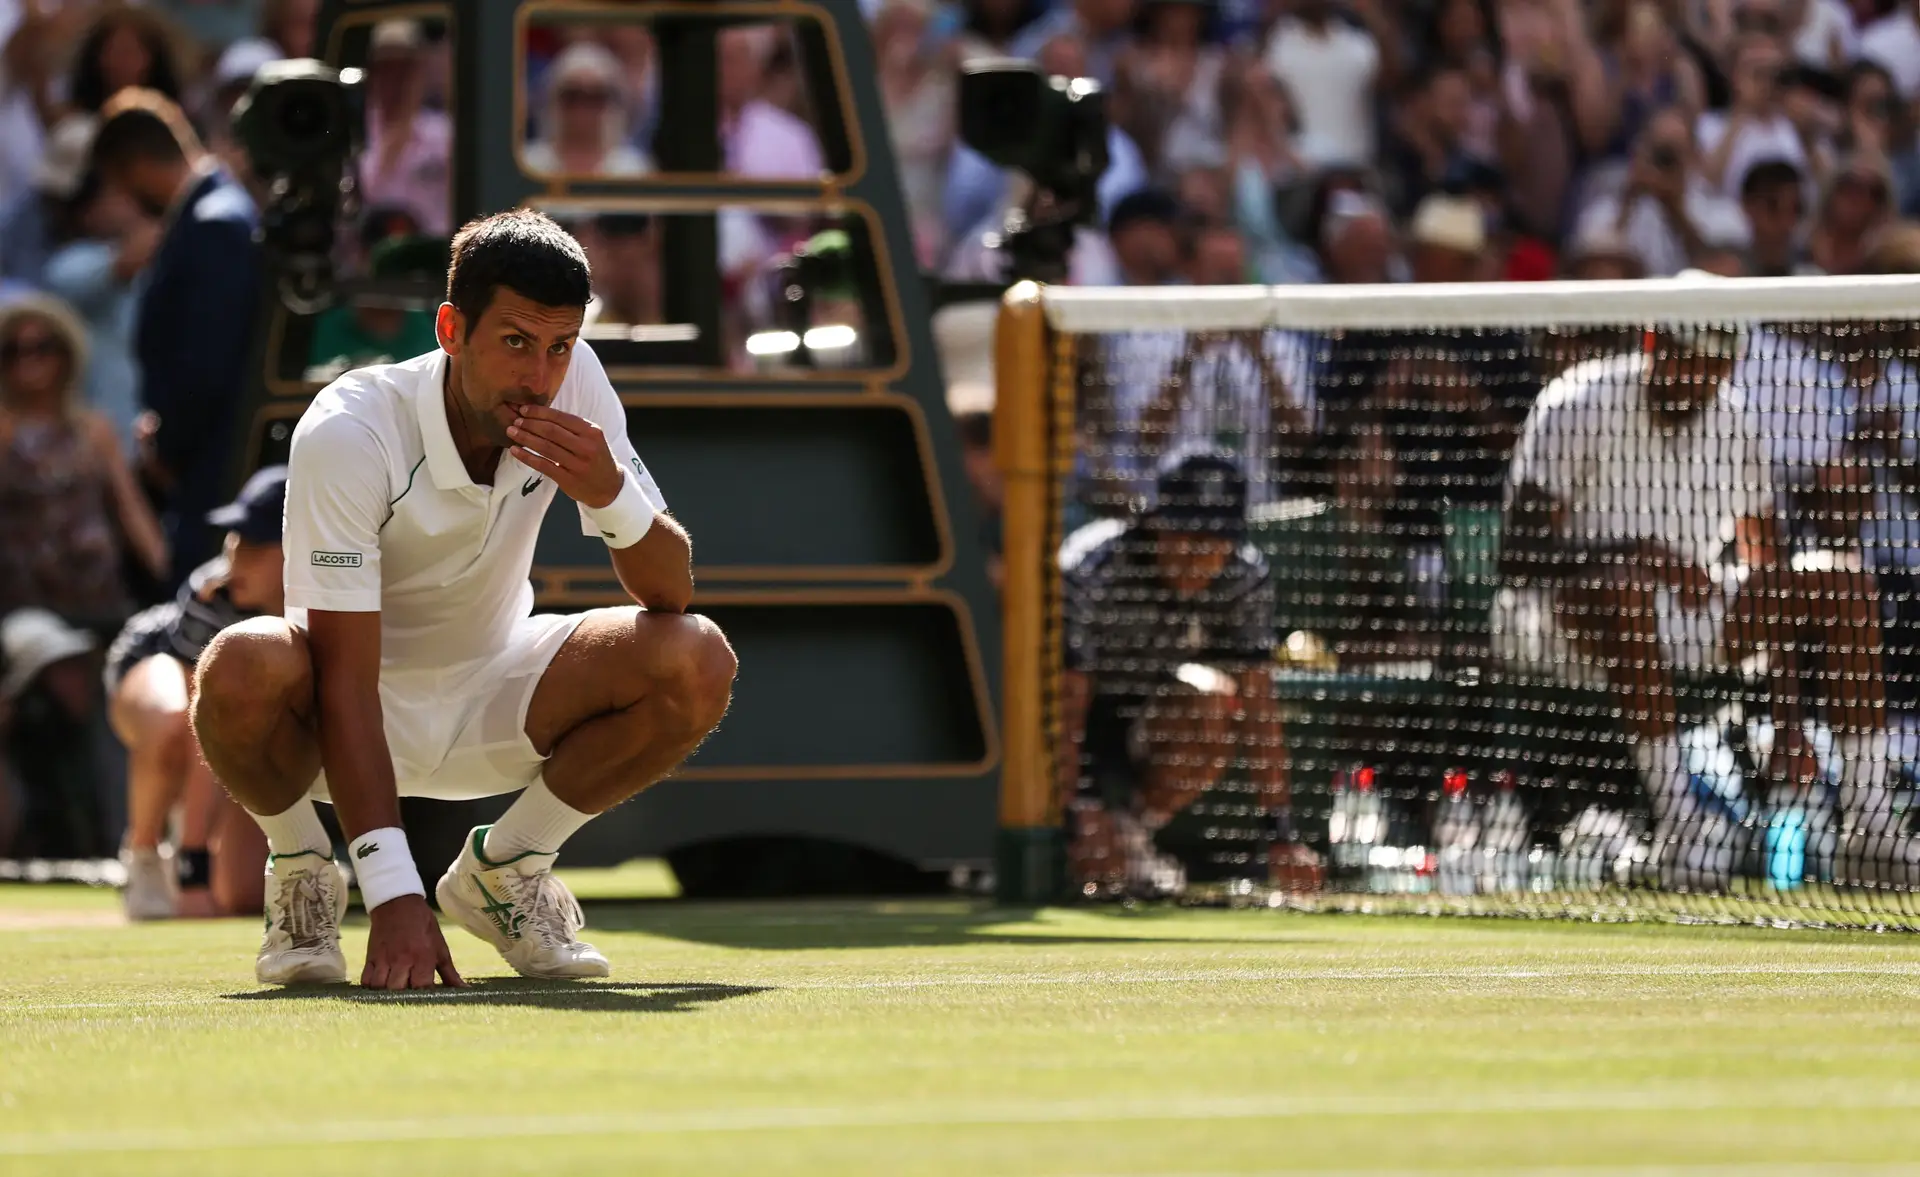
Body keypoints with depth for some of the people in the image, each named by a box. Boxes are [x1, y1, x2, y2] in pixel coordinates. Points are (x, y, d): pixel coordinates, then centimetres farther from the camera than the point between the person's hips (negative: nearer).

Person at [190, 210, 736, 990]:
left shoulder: (575, 384, -15)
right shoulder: (348, 433, -28)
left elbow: (671, 594, -11)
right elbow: (346, 678, -31)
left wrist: (610, 493, -34)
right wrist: (393, 899, -39)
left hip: (492, 701, 4)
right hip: (364, 707, -4)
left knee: (697, 666, -22)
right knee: (243, 672, -39)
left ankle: (501, 868, 3)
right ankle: (300, 876, -5)